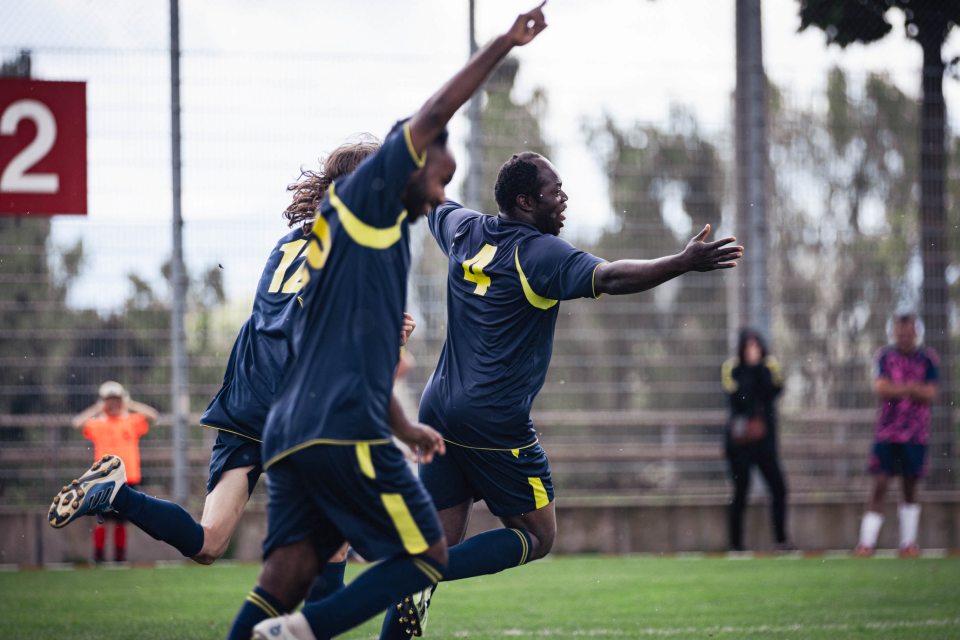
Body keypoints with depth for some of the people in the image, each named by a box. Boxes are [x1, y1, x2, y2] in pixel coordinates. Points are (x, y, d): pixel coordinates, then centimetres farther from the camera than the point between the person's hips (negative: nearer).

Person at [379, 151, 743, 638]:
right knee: (538, 536, 4)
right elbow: (608, 278, -28)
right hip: (496, 424, -8)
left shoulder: (464, 230, 10)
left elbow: (434, 205, 33)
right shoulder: (540, 253, -12)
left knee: (442, 540, 9)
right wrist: (684, 263, -29)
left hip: (440, 411, 8)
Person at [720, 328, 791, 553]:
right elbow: (737, 396, -16)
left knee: (778, 488, -7)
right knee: (740, 493, -1)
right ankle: (735, 544, 5)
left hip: (764, 439, 3)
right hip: (739, 439, -3)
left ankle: (781, 540, -1)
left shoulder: (770, 366, 7)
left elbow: (773, 390, -11)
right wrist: (750, 368, -15)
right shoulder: (731, 369, 0)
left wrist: (758, 367, -16)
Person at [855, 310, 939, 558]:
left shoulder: (928, 359, 0)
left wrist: (896, 389, -16)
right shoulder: (884, 356, 1)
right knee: (879, 484, -6)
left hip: (916, 433, 1)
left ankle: (909, 541, 15)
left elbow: (929, 394, -9)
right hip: (887, 431, -1)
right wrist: (911, 388, -17)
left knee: (910, 486, 7)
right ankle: (867, 541, -5)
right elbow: (880, 388, -11)